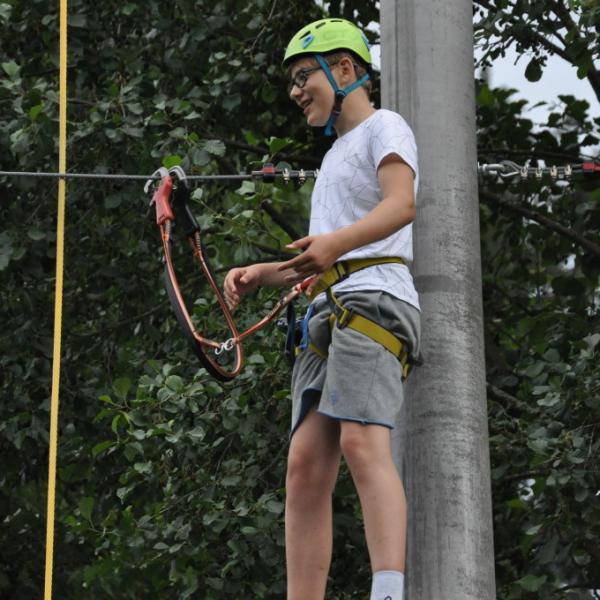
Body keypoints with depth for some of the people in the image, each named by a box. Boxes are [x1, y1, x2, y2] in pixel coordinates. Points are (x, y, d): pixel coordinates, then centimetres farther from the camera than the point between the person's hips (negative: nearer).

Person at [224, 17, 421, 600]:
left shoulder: (384, 127, 7)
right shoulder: (338, 154, 34)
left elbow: (401, 204, -14)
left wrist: (337, 242, -30)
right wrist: (261, 274, 18)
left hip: (374, 298, -9)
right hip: (328, 313, 9)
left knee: (362, 442, -26)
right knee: (306, 463, -5)